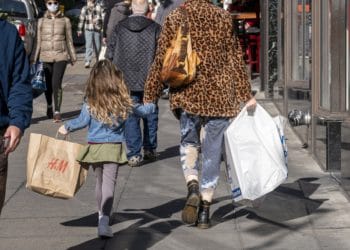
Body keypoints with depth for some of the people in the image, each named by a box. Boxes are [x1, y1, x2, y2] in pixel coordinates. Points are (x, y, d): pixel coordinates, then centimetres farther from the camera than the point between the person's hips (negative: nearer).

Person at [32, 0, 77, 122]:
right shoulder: (41, 21, 8)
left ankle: (57, 112, -9)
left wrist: (73, 56, 7)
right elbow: (38, 42, 11)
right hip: (45, 57, 2)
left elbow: (69, 40, 9)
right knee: (48, 85, 10)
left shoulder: (65, 20, 4)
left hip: (61, 56, -2)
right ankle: (49, 106, 36)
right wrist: (34, 58, 8)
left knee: (56, 84, -14)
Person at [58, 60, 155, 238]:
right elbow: (140, 111, 11)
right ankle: (104, 221, -23)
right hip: (114, 148, -2)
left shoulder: (90, 102, -8)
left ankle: (101, 215, 37)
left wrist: (67, 127, 16)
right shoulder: (122, 101, -4)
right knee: (109, 183, -7)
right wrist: (152, 106, 33)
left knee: (99, 181, 20)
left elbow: (82, 121, -3)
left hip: (94, 147, 2)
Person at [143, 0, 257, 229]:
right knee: (212, 151, 8)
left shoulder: (174, 19, -1)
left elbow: (161, 62, -1)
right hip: (219, 95, 0)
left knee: (189, 142, 20)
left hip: (186, 94, 0)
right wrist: (246, 95, 6)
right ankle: (204, 210, 9)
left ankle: (193, 187, -6)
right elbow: (236, 59, 3)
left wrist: (150, 96, 7)